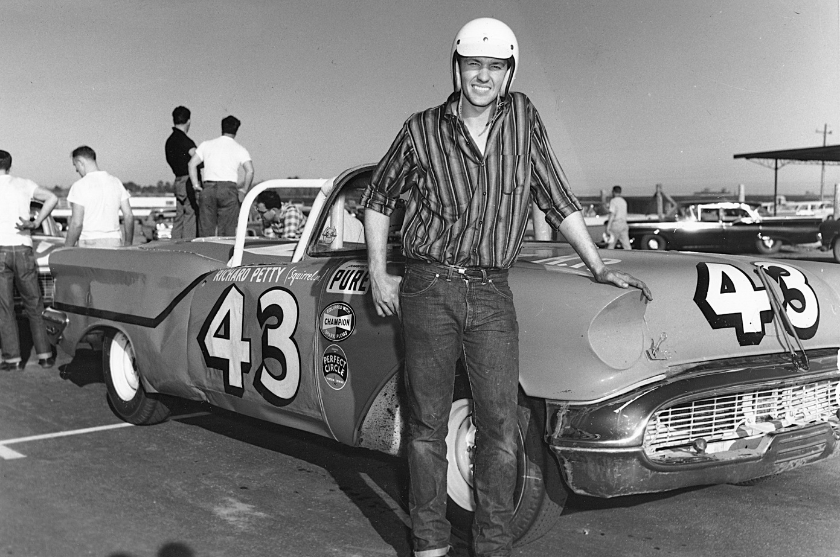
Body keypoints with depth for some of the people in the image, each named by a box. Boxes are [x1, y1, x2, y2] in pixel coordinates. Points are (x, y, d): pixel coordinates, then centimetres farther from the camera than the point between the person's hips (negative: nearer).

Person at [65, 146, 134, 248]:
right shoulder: (115, 181, 10)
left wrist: (67, 249, -2)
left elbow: (76, 223, -11)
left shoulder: (80, 186, -6)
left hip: (90, 243, -5)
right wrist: (128, 244, 18)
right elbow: (129, 216, 10)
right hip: (114, 242, 5)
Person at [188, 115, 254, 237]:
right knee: (228, 231, -1)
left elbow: (192, 164, 6)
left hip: (208, 188, 2)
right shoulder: (240, 149, 7)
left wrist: (195, 184, 10)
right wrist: (244, 189, 4)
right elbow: (250, 171, -6)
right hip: (229, 188, -2)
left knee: (206, 228, 4)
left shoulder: (206, 145, 13)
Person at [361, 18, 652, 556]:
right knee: (428, 424, 4)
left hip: (493, 294, 1)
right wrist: (378, 274, 7)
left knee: (500, 427, 0)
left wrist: (601, 268, 9)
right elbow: (378, 198, 15)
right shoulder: (421, 131, 2)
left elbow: (558, 199, 10)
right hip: (428, 288, -1)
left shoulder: (523, 117, 6)